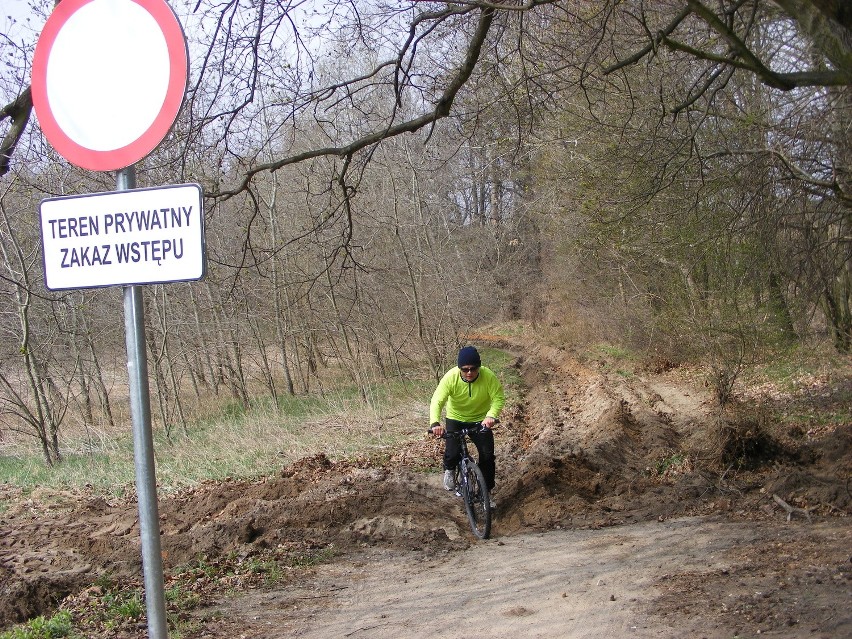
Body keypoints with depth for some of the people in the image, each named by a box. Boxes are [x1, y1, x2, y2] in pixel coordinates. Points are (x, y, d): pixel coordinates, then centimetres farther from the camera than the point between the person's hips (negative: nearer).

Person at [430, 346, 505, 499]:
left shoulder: (488, 376, -25)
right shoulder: (451, 377, -27)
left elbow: (498, 398, -24)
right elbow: (437, 401, -30)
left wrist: (491, 416, -44)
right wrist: (435, 423, -47)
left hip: (480, 420, 1)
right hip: (455, 419, -1)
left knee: (487, 456, -5)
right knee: (452, 453, -16)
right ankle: (449, 470, 21)